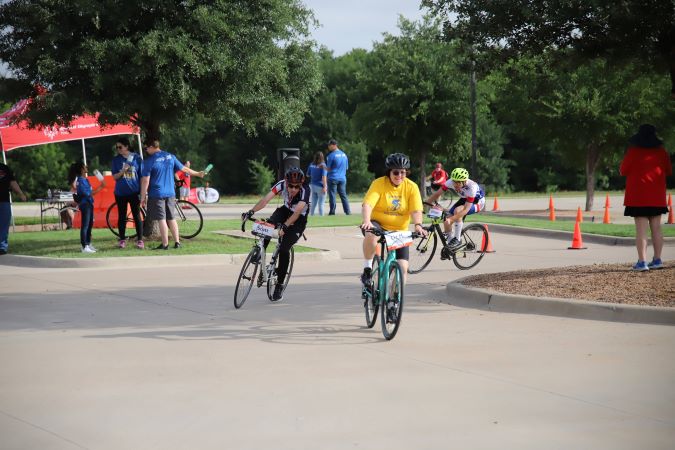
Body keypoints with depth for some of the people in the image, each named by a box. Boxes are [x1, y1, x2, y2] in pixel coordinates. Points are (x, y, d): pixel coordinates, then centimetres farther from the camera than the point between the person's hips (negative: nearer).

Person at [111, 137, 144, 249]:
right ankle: (122, 240, 13)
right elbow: (114, 177, 1)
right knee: (122, 217, 7)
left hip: (134, 192, -2)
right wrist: (123, 171, -19)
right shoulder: (116, 160, 3)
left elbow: (142, 176, 3)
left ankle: (140, 240, 2)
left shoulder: (136, 158, -1)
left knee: (137, 216, -2)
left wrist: (142, 192, 0)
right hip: (120, 193, 2)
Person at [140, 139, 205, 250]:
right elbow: (183, 168, 11)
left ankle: (165, 244, -1)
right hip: (170, 193, 6)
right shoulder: (170, 157, 4)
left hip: (156, 195, -5)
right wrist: (197, 174, 26)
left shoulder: (149, 161, -12)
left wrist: (143, 197, -8)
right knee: (171, 218, 14)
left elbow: (145, 181, -14)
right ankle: (177, 242, 14)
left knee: (161, 219, -2)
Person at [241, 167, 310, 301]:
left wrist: (285, 226, -59)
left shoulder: (305, 191, -32)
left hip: (299, 220, -4)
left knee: (284, 249, -17)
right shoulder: (282, 184, -23)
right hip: (285, 211, 4)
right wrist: (251, 212, -49)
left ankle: (279, 286, -3)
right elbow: (266, 198, -35)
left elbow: (297, 212, -44)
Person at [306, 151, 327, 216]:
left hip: (312, 186, 6)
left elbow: (308, 175, 15)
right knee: (321, 204, -1)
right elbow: (323, 177, -19)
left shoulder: (311, 165, 4)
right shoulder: (322, 165, -13)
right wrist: (325, 187, -20)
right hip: (320, 186, -6)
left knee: (313, 203, 14)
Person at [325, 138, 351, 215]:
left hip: (333, 178, -5)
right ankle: (347, 211, 4)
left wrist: (323, 167, 13)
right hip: (342, 178, 5)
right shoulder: (344, 155, 9)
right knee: (343, 195, 9)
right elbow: (346, 167, 16)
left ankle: (332, 212, -1)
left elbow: (328, 168, -6)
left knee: (332, 195, 0)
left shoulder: (331, 155, -10)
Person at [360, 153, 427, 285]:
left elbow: (416, 210, -13)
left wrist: (418, 225, -34)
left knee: (403, 267, -8)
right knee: (371, 235, -38)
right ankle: (367, 269, -19)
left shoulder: (412, 187, -5)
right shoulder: (379, 184, -11)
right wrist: (366, 221, -42)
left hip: (399, 231, 3)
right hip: (378, 224, -2)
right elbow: (367, 204, -23)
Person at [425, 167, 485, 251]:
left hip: (477, 202, -6)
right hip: (464, 199, 6)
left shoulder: (471, 187, -38)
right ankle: (450, 244, 14)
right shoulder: (451, 182, -26)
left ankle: (457, 239, -21)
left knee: (457, 210, -34)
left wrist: (451, 219, -49)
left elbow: (466, 209, -40)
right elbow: (437, 194, -18)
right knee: (446, 221, -10)